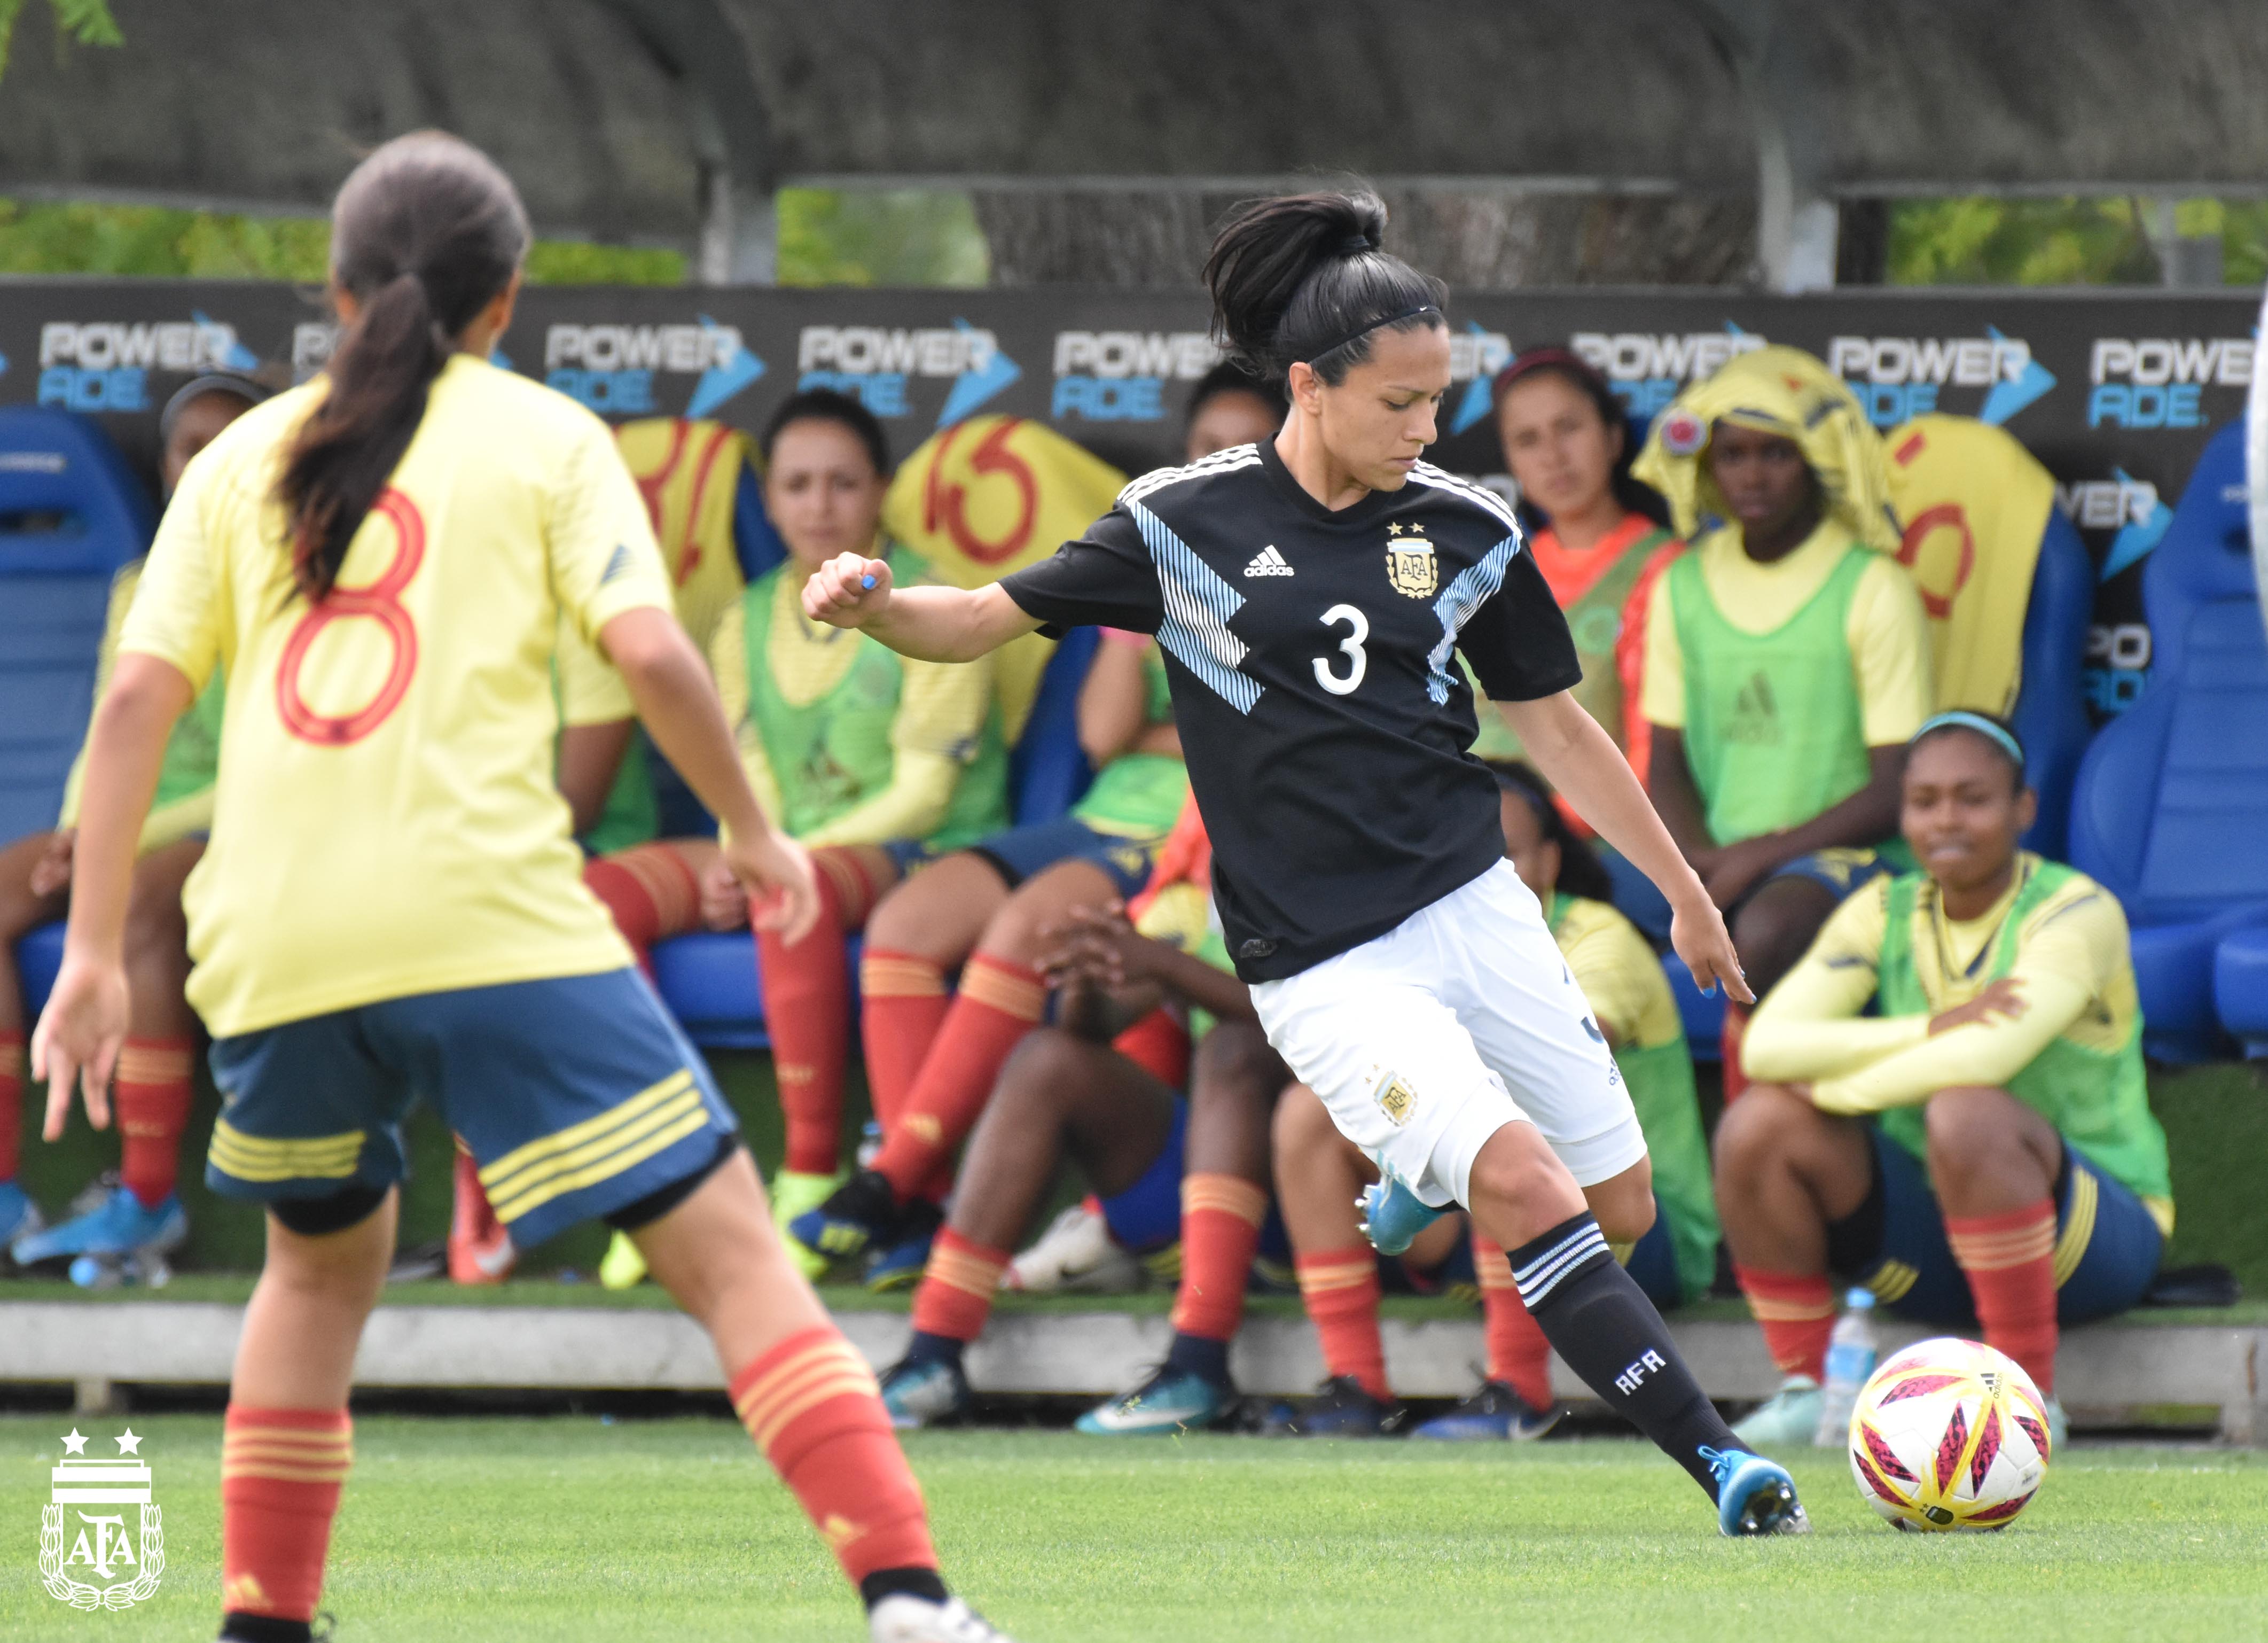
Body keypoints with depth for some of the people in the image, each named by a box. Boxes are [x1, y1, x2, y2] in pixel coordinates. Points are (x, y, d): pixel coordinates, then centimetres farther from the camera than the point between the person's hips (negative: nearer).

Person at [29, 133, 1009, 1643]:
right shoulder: (540, 436, 8)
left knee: (325, 1257, 29)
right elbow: (649, 650, -5)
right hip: (490, 921, -4)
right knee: (727, 1245, -4)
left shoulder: (246, 458, 17)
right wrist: (753, 829, 9)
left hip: (272, 942, 4)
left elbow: (137, 694, 8)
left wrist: (96, 952, 9)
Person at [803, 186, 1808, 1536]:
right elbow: (983, 621, 0)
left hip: (1474, 906, 5)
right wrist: (874, 606, -21)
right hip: (1324, 960, -5)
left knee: (1622, 1209, 6)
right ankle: (1719, 1461, -20)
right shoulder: (1187, 523, -6)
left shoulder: (1466, 530, 3)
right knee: (1524, 1182, -23)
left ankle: (1409, 1199, 36)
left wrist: (1687, 894, 20)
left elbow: (1557, 727, 15)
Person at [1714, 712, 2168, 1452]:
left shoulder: (2076, 912, -14)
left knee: (1966, 1113, -36)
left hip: (2096, 1237, -5)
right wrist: (1929, 1030, -25)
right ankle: (1804, 1390, -6)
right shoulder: (1883, 914, 2)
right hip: (1938, 1244, 5)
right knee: (1758, 1125, -16)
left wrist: (1836, 1089, -17)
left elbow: (1992, 1055, -30)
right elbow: (1767, 1044, -13)